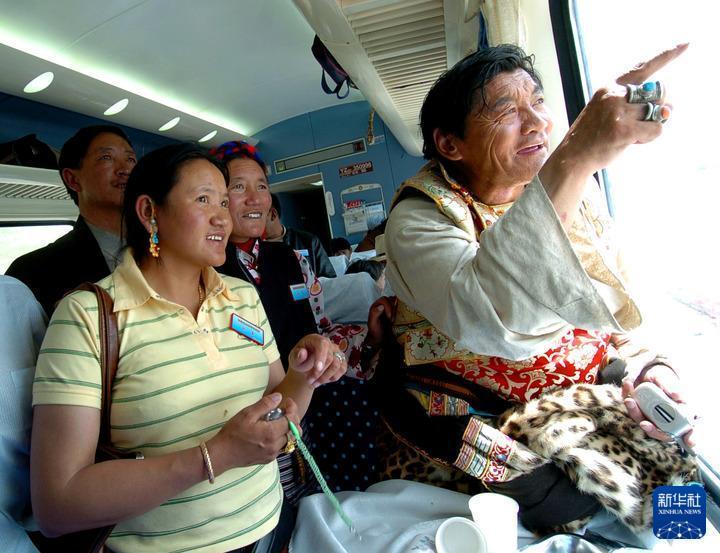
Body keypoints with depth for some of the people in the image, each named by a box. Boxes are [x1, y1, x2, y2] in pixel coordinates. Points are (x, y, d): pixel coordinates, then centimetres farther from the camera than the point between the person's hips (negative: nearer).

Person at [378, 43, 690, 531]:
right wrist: (575, 159, -45)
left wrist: (647, 365, -9)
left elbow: (618, 299, 10)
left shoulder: (573, 193, 0)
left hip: (590, 397, 6)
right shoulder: (419, 217, -18)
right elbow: (482, 317, -39)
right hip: (478, 421, -5)